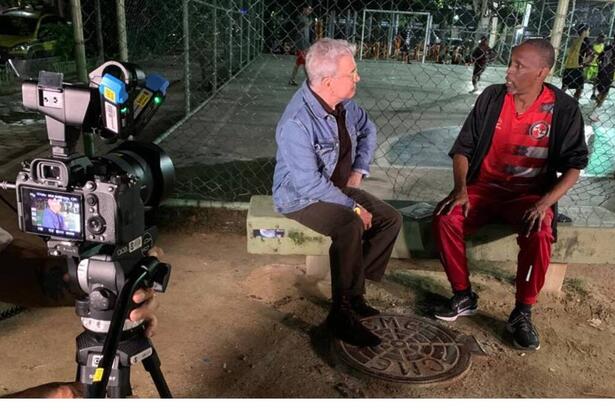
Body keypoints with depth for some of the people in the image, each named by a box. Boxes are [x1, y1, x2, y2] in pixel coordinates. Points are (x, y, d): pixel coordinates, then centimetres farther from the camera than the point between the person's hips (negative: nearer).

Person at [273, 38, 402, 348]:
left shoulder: (344, 103, -3)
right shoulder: (296, 123, -29)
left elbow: (367, 130, 18)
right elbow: (309, 184, -31)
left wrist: (359, 169, 6)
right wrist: (354, 207, -24)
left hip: (338, 186, 8)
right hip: (300, 197, -8)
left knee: (391, 219, -5)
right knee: (351, 226, -33)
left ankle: (353, 291, 2)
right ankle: (342, 313, -19)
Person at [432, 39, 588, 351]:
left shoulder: (564, 109, -5)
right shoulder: (492, 97, -1)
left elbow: (573, 166, -5)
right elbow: (463, 148, 2)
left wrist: (544, 203, -21)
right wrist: (461, 189, -14)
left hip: (529, 195, -2)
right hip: (483, 188, 2)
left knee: (539, 234, -33)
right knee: (444, 218, -26)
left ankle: (522, 313, -9)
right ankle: (463, 296, -5)